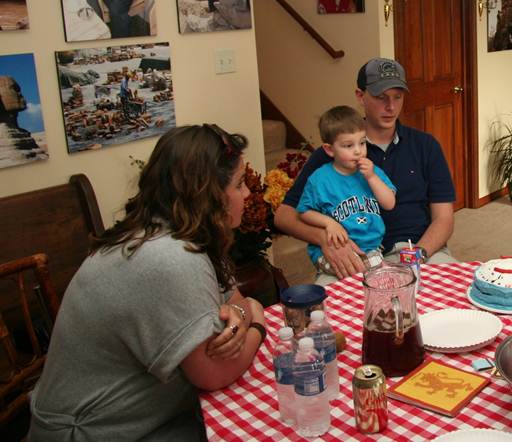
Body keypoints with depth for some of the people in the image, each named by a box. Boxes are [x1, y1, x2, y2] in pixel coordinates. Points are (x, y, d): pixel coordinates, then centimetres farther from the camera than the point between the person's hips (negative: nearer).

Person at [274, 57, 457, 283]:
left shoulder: (425, 145, 11)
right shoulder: (331, 154, 3)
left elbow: (443, 218, 7)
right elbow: (283, 215, -1)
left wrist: (417, 255, -14)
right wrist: (324, 238, -21)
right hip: (357, 259, -3)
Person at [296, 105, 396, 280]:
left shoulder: (372, 171, 8)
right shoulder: (320, 179, -4)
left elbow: (389, 204, 2)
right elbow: (304, 212, 2)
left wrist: (371, 177, -8)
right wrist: (328, 222, -14)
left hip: (371, 247, 4)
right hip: (332, 249, -3)